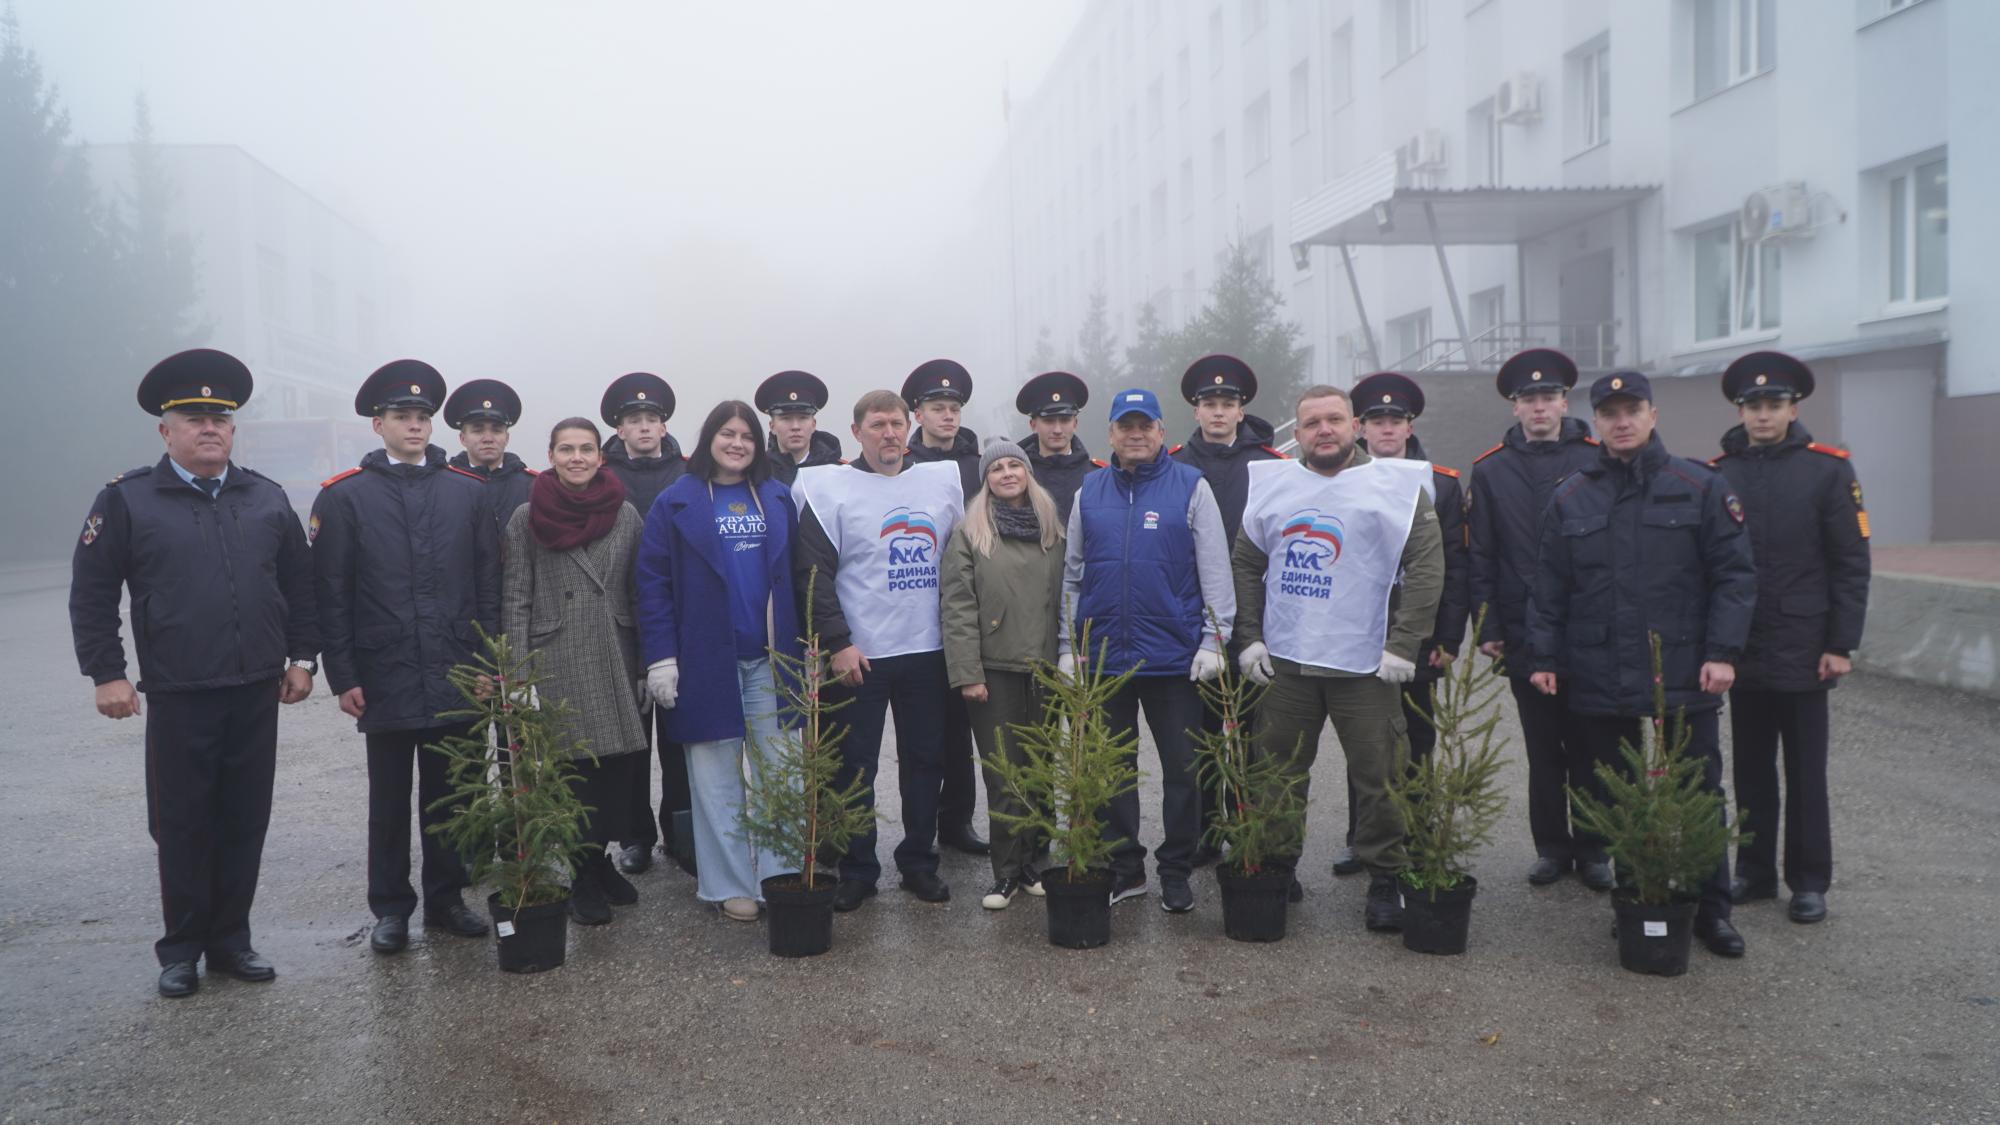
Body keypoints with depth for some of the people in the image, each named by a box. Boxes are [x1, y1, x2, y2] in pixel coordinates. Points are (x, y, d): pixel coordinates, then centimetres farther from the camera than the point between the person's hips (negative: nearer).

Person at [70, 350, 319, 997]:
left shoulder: (267, 499, 8)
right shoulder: (126, 500, -1)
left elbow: (300, 584, 13)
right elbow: (91, 593, -1)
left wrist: (302, 657, 8)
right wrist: (106, 673, -5)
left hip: (256, 693, 3)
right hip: (177, 698, -3)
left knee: (245, 823, 9)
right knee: (182, 827, 6)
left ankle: (231, 941, 22)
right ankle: (181, 950, 20)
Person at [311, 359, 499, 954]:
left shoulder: (469, 491, 6)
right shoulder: (344, 497, 0)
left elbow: (487, 584, 6)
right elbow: (330, 594, -2)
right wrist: (342, 676, -6)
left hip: (456, 677, 2)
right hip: (385, 679, -2)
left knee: (448, 793, 10)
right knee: (389, 799, 8)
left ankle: (447, 898, 23)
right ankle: (391, 909, 20)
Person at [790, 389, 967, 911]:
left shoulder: (943, 480, 8)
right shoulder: (829, 488, -4)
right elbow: (813, 574, -7)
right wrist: (837, 643, -13)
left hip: (928, 651, 4)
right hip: (859, 653, -4)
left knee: (925, 760, 10)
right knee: (856, 765, 3)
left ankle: (919, 862, 23)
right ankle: (857, 870, 15)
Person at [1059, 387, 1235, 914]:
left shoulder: (1190, 487, 0)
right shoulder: (1090, 492, 9)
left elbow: (1215, 569, -3)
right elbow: (1072, 573, 11)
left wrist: (1214, 638, -9)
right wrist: (1068, 645, 7)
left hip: (1174, 654, -3)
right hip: (1103, 655, 3)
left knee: (1182, 769, 4)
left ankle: (1175, 874, 17)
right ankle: (1124, 869, 22)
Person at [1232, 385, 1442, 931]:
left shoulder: (1397, 485, -1)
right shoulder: (1273, 486, 9)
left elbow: (1426, 567, -5)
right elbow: (1246, 564, 14)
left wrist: (1403, 645, -11)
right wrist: (1250, 637, 6)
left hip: (1365, 664, -3)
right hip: (1284, 661, 3)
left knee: (1379, 775, 0)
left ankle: (1385, 880, 14)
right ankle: (1278, 868, 26)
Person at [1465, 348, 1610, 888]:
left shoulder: (1598, 459, 1)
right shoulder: (1490, 470, 5)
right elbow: (1479, 555, 4)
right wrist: (1487, 628, -1)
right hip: (1524, 635, 1)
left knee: (1589, 745, 6)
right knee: (1543, 748, 10)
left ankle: (1593, 849, 18)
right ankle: (1551, 846, 21)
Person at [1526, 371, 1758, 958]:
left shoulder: (1700, 487, 2)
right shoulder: (1571, 497, 8)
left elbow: (1735, 575, 0)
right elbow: (1549, 587, 10)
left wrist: (1722, 651, -8)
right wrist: (1544, 657, 4)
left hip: (1683, 682, -2)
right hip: (1598, 685, 2)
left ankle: (1710, 909, 17)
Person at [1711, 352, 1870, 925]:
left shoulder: (1828, 469, -3)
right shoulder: (1718, 474, 5)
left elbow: (1851, 564, -4)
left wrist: (1842, 644, -8)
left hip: (1802, 653, -3)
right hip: (1741, 651, 3)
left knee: (1805, 770, 5)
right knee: (1751, 767, 11)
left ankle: (1809, 881, 16)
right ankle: (1754, 870, 23)